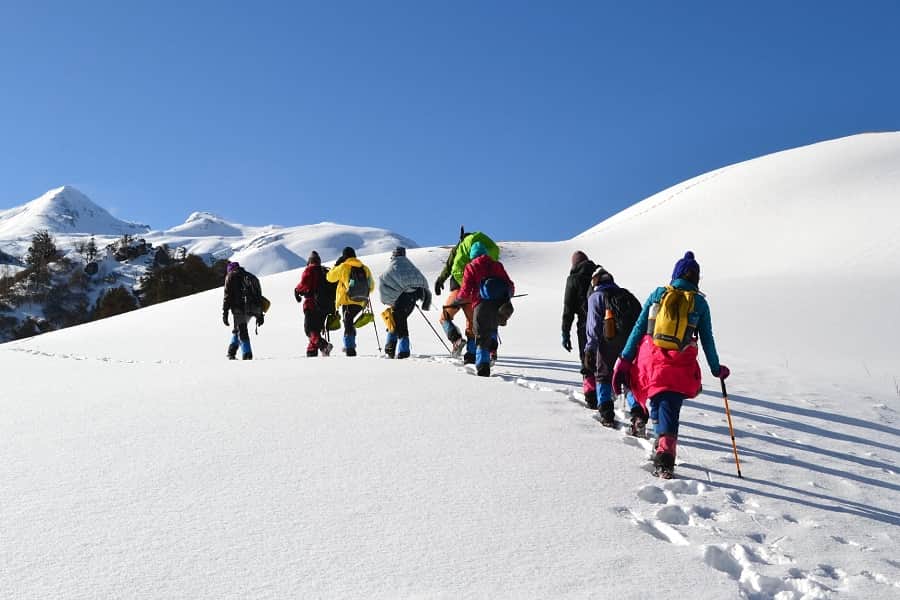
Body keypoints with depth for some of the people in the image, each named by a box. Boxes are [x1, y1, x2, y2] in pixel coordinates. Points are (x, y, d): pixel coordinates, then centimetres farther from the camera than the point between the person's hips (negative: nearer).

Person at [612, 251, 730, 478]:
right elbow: (707, 340, 8)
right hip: (680, 366, -1)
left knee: (657, 403, 21)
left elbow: (639, 328, 5)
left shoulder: (658, 294, 7)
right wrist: (716, 369, 20)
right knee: (670, 409, 0)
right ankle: (664, 454, -15)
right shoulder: (699, 302, 5)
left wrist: (625, 360, 7)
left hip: (650, 360, 1)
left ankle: (660, 441, 26)